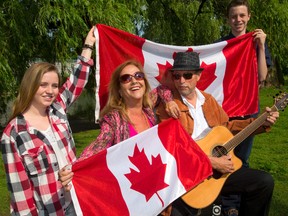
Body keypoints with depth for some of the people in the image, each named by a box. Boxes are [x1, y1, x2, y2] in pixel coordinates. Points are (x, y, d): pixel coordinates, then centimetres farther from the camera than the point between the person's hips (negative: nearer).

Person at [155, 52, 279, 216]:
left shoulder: (209, 99, 10)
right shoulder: (167, 107, -11)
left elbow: (226, 127, 21)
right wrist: (212, 161, -21)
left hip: (219, 165, 6)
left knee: (265, 182, 3)